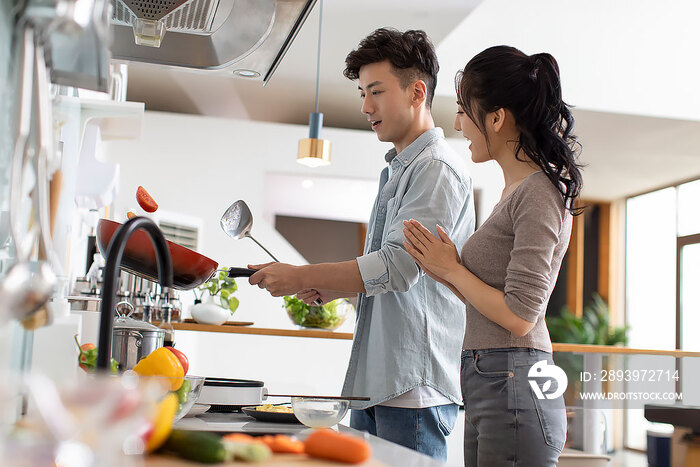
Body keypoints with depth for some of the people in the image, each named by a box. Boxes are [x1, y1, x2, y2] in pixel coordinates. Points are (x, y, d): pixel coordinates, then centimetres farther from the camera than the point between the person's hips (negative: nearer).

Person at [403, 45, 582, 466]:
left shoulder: (538, 194, -13)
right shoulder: (518, 191, 16)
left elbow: (519, 317, -18)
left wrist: (452, 269, -6)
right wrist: (442, 269, 7)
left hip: (514, 388, -9)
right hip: (488, 387, 9)